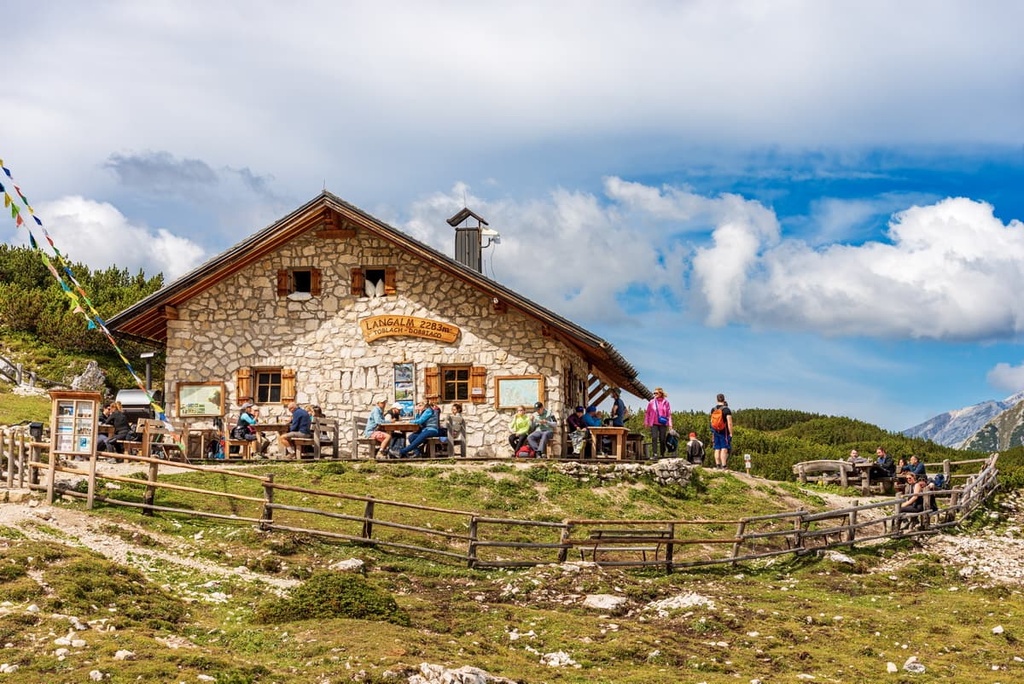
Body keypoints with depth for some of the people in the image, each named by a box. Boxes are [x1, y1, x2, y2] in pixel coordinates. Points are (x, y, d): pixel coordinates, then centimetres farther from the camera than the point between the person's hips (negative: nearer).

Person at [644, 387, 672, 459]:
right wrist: (646, 423, 9)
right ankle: (655, 454, -16)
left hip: (663, 424, 0)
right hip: (654, 424, 0)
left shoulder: (666, 402, 3)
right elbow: (647, 413, 11)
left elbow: (669, 414, 5)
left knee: (662, 439, 4)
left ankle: (662, 454, 14)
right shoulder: (651, 402, 4)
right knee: (654, 438, -13)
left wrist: (670, 424, 0)